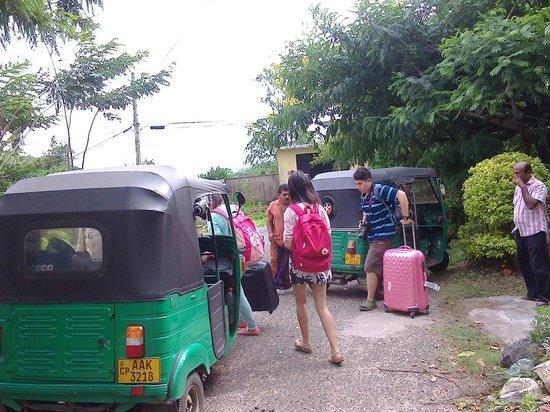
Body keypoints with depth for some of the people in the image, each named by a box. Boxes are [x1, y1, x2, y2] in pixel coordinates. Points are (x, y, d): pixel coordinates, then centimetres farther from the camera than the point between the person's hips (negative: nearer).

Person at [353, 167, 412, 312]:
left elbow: (401, 195, -28)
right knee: (380, 267, 14)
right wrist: (364, 220, 6)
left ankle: (370, 300, 0)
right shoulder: (363, 195, 9)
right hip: (374, 236, 9)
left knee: (370, 267, -9)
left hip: (383, 236, -9)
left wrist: (406, 217, -25)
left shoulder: (380, 190, -17)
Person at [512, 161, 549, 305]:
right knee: (524, 264, 14)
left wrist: (523, 187, -20)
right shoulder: (519, 187, 13)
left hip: (535, 232, -9)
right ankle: (533, 293, 26)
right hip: (521, 232, 9)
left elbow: (530, 204, -26)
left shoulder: (538, 186, -12)